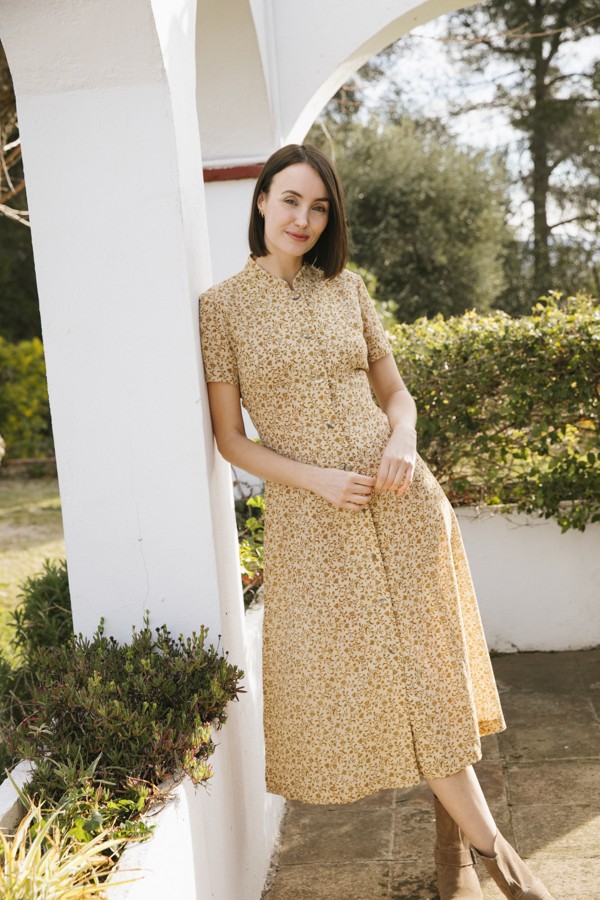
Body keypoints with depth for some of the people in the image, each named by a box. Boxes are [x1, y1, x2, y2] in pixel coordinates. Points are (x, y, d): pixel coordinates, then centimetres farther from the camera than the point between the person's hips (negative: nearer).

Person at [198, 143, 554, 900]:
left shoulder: (347, 287, 8)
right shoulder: (222, 306, -2)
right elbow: (230, 438, -2)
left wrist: (402, 441, -8)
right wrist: (316, 478, -14)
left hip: (401, 503, 3)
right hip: (308, 517, -2)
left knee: (427, 668, 5)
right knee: (366, 674, 0)